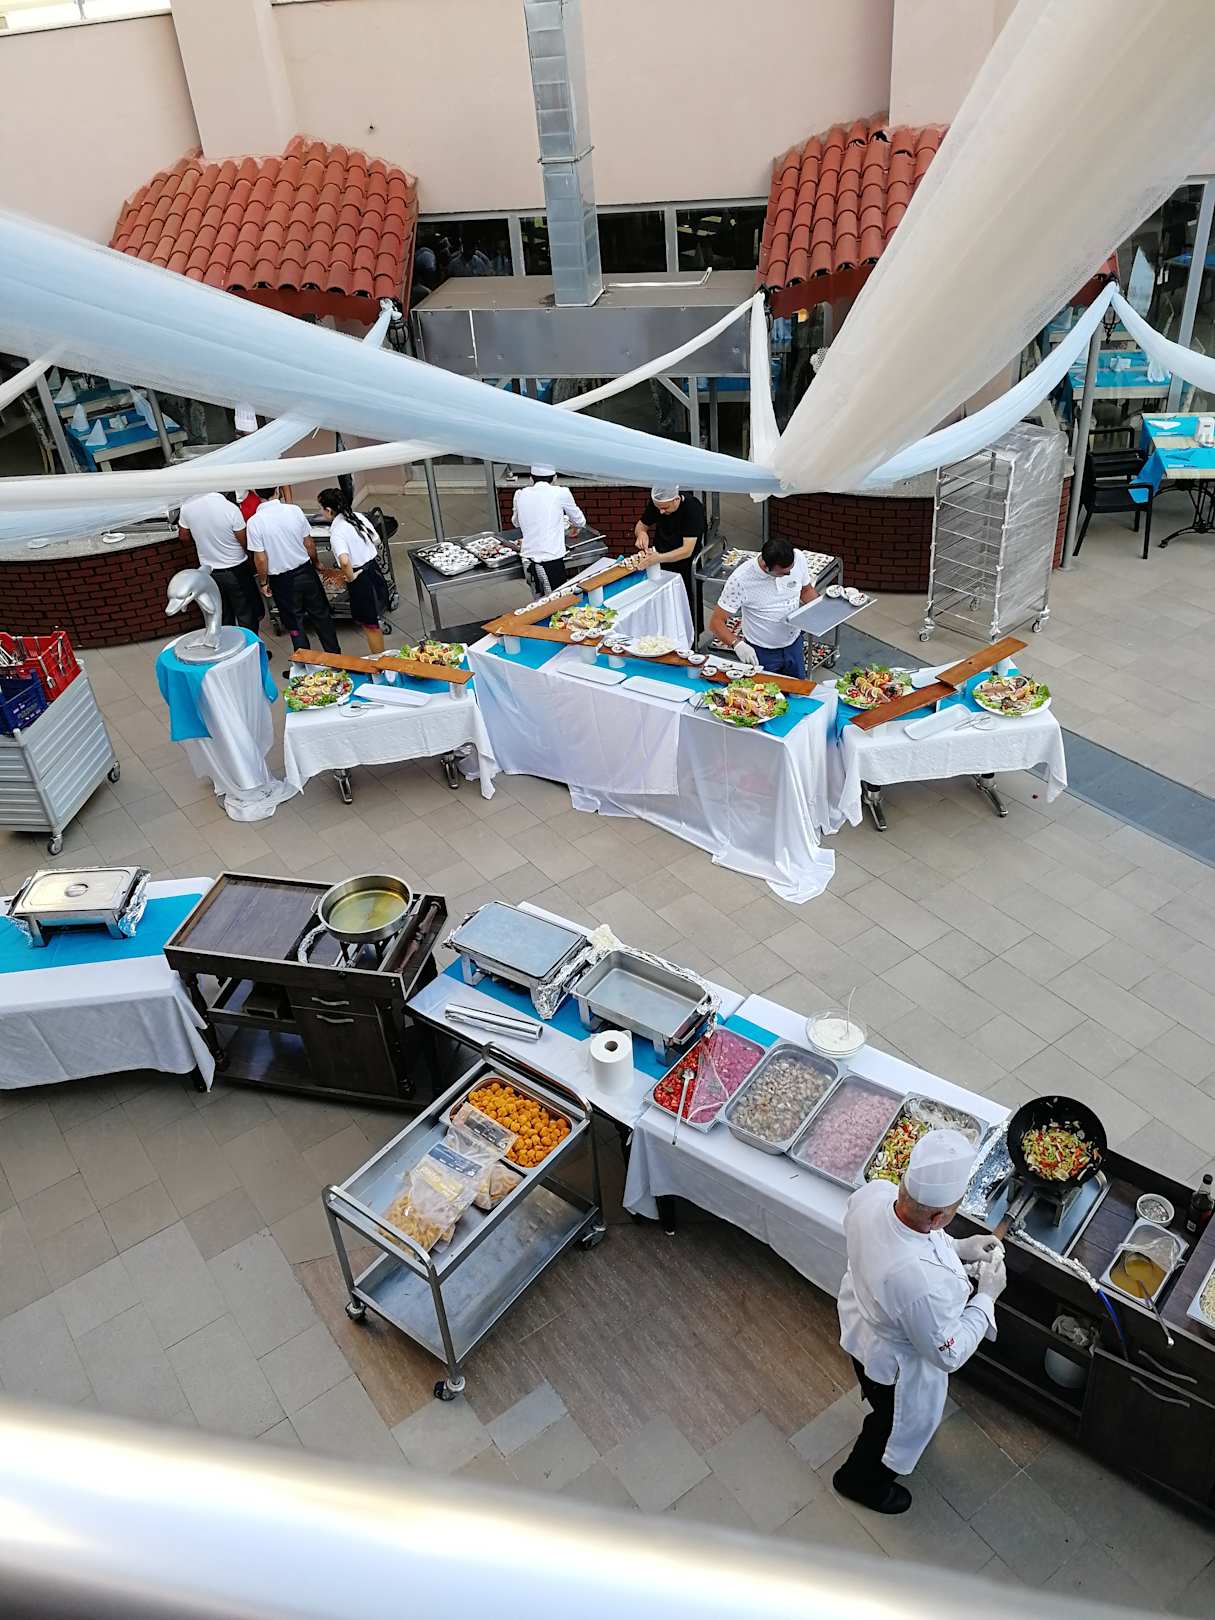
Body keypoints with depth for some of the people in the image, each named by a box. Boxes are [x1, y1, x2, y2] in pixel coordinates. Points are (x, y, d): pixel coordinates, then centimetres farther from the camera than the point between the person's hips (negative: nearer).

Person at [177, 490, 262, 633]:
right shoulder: (231, 509, -26)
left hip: (209, 571, 4)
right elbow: (245, 542, -15)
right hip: (236, 571, -4)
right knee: (247, 615, 12)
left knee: (223, 618, 18)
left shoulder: (187, 506, -13)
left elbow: (184, 535, 4)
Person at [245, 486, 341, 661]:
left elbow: (261, 559, -15)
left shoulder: (254, 523, -18)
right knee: (321, 615, 18)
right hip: (305, 572, 2)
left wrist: (263, 582, 1)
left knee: (294, 624, 13)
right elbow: (309, 544, -3)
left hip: (281, 580, -2)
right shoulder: (294, 510, -12)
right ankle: (335, 655, 29)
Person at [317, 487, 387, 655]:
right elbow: (376, 539, 10)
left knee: (369, 624, 10)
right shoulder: (358, 516, -1)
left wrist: (349, 577, -19)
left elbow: (344, 561, -38)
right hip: (375, 569, 8)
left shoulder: (337, 532, -23)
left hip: (360, 579, -8)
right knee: (372, 622, 24)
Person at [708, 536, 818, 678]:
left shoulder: (798, 558, -16)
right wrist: (737, 644, -40)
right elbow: (716, 621, -23)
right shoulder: (741, 580, -28)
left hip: (794, 644, 4)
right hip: (761, 652, -4)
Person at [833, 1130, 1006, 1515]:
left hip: (860, 1318, 5)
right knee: (903, 1423, 29)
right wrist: (986, 1296, -15)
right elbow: (948, 1353, -26)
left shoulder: (872, 1194, -30)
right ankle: (861, 1480, 56)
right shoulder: (925, 1284, -47)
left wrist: (956, 1248, -8)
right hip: (896, 1364, -5)